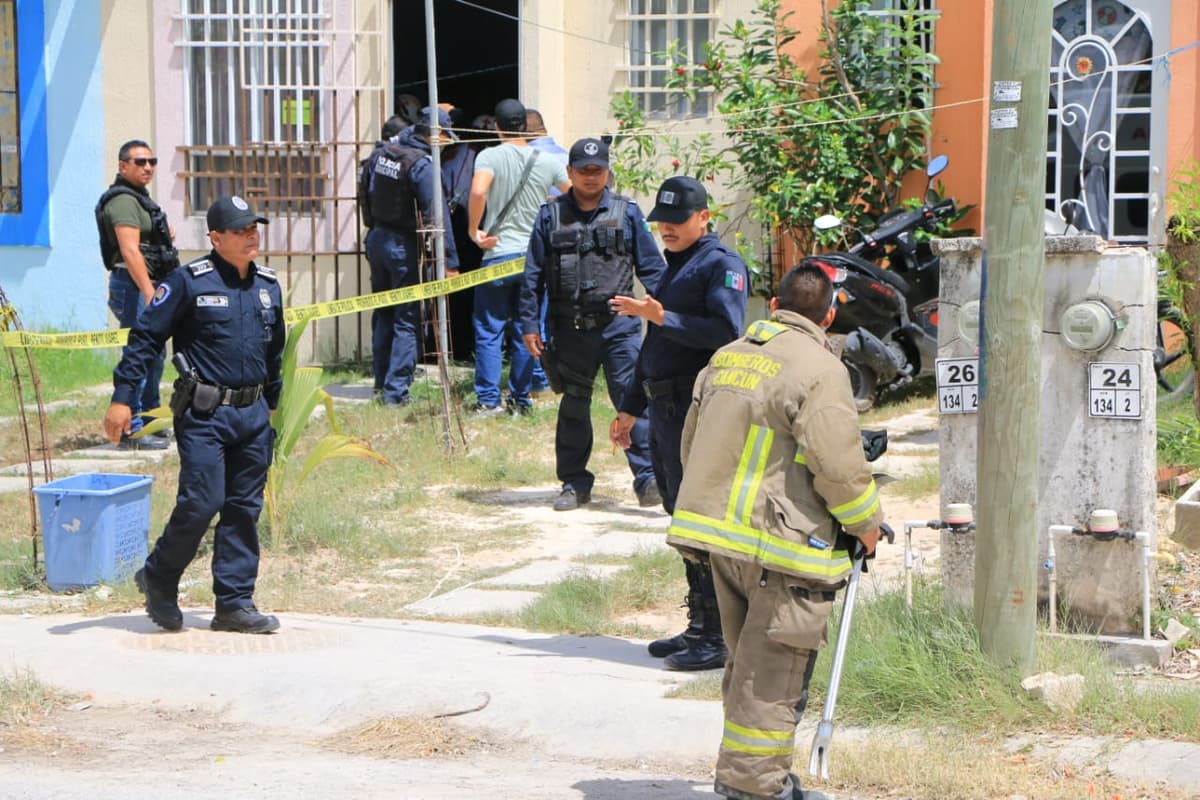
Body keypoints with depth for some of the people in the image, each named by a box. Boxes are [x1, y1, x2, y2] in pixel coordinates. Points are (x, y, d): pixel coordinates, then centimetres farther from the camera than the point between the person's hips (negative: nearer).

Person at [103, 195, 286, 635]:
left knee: (244, 510, 6)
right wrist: (122, 397, -12)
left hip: (253, 415, 6)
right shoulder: (190, 281, -8)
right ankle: (158, 579, 13)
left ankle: (235, 603, 12)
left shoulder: (267, 286, 12)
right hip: (203, 415, -6)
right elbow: (146, 336, -7)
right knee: (202, 502, -10)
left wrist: (271, 402, 28)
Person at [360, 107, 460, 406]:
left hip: (375, 238, 7)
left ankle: (381, 381, 27)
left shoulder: (381, 152, 3)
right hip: (402, 245, -7)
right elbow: (436, 215, -22)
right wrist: (450, 260, -20)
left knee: (383, 314, 19)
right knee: (406, 320, 0)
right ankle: (396, 391, -3)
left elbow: (364, 190, 14)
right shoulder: (422, 164, -19)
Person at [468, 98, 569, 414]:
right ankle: (521, 399, 15)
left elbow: (478, 191, -27)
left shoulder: (490, 156, -9)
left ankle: (488, 400, 1)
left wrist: (474, 231, -14)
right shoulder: (546, 162, 3)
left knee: (489, 331, 3)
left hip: (499, 255, -4)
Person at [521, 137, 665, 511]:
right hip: (570, 328, 2)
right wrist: (530, 325, 5)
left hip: (618, 325, -2)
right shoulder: (550, 215, 8)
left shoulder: (626, 213, 6)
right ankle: (574, 484, 19)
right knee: (573, 406, 10)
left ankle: (648, 478, -9)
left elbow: (651, 267, 8)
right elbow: (533, 274, 10)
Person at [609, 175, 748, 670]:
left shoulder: (722, 265, -8)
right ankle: (699, 627, 21)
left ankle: (716, 638, -6)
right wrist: (630, 408, 28)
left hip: (699, 411, -10)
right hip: (665, 409, 10)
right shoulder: (675, 267, 22)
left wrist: (661, 317, -25)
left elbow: (726, 332, -23)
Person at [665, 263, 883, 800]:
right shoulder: (818, 370, -13)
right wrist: (867, 523, -1)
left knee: (748, 660, 19)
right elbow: (837, 463, -17)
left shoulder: (726, 358, 13)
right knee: (772, 672, -1)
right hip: (781, 541, -8)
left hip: (716, 531, 8)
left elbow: (692, 445, 21)